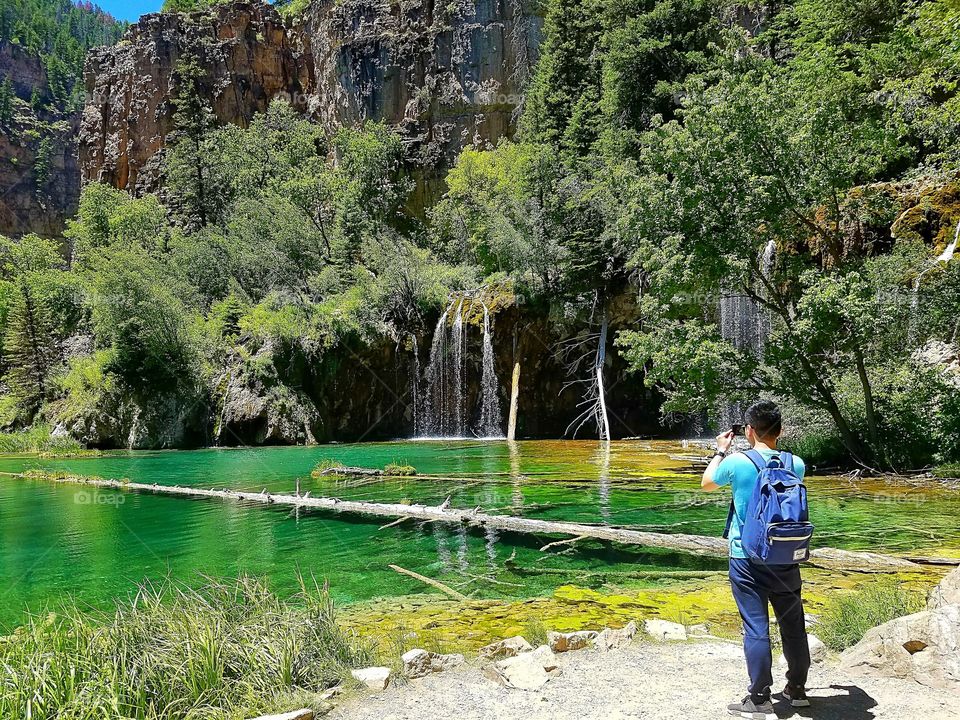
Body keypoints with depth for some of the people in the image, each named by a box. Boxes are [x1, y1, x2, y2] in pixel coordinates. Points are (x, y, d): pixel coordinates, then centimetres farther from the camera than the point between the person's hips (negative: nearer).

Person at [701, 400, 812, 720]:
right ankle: (797, 689, 32)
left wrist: (721, 451, 19)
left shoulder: (736, 462, -13)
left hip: (747, 560, -4)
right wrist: (771, 445, 24)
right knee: (793, 624, 16)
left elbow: (707, 483, 7)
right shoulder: (795, 464, -3)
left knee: (756, 627, 1)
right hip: (786, 559, 4)